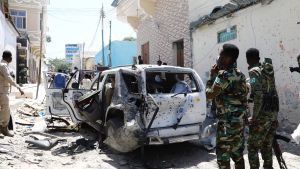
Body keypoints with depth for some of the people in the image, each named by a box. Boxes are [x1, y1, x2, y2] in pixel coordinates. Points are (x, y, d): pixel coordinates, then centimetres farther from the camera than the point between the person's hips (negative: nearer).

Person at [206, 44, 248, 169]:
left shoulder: (224, 75, -18)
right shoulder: (240, 75, 10)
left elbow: (209, 95, -14)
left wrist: (212, 76, -2)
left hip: (227, 123, -9)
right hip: (240, 121, 9)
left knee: (223, 157, 3)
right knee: (238, 155, 17)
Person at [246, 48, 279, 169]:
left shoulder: (254, 71, -10)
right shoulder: (268, 70, 14)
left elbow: (258, 95, -21)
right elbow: (271, 91, 16)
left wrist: (254, 117, -16)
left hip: (263, 114, -8)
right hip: (274, 112, 8)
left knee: (253, 147, 2)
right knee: (267, 146, 18)